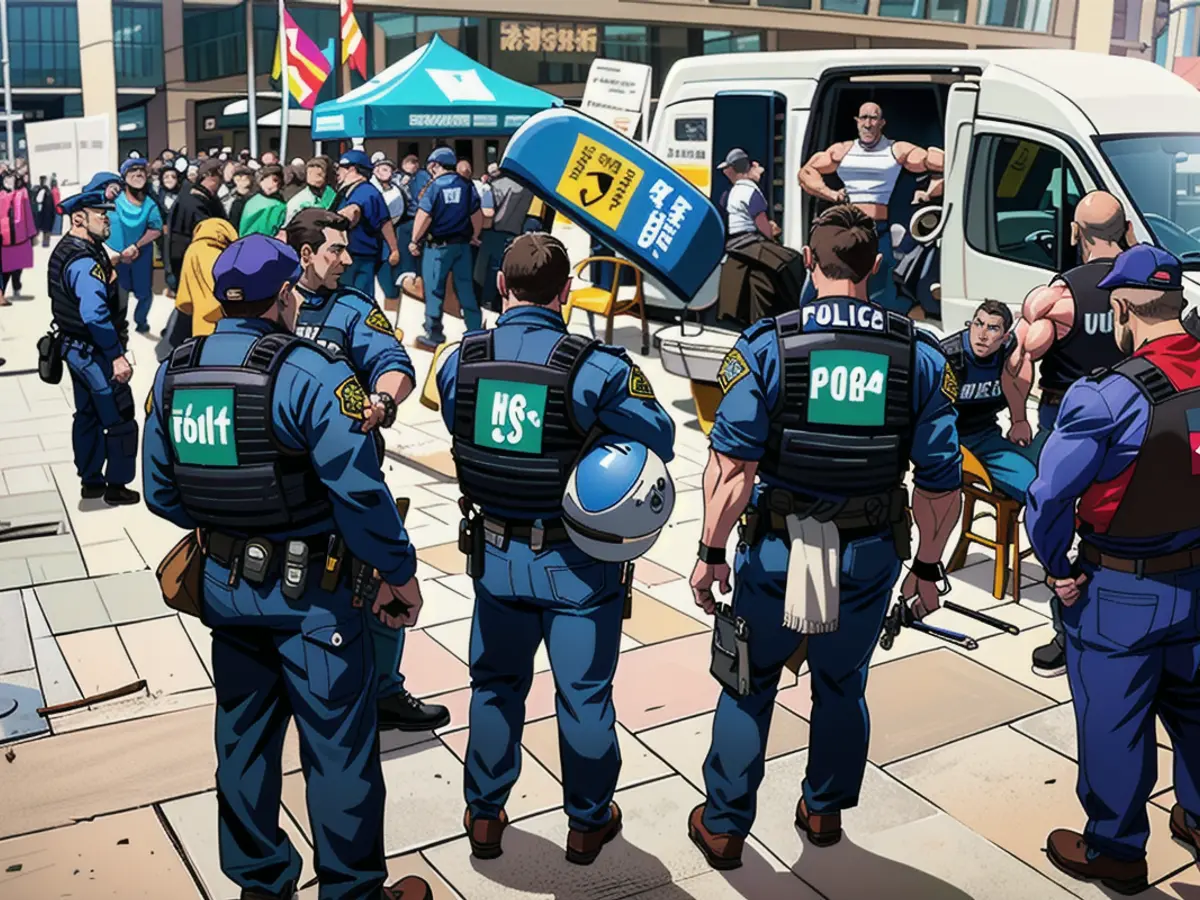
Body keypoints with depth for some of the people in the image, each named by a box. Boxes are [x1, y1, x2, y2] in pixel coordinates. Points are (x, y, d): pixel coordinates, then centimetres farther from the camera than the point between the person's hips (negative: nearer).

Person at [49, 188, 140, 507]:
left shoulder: (65, 250, 8)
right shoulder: (85, 261, -25)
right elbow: (95, 316, -33)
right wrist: (117, 355, -29)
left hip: (76, 347, 10)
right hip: (95, 353, -10)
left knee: (88, 416, 18)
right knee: (120, 420, 1)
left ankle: (91, 481, 29)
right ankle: (117, 486, 10)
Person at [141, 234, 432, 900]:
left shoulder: (173, 374, 1)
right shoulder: (308, 375, -19)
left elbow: (159, 492, 8)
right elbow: (359, 491, -23)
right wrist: (400, 573, -11)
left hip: (223, 586, 7)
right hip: (309, 594, -7)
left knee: (243, 737, 20)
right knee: (338, 745, 8)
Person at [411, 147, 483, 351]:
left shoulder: (434, 186, -10)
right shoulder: (466, 185, 3)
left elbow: (424, 217, -16)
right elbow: (477, 214, 8)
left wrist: (415, 241, -5)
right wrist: (475, 236, 23)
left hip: (438, 246, -4)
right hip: (462, 244, 4)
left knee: (434, 290, 4)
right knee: (466, 288, 11)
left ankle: (433, 336, 8)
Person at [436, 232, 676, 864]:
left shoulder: (460, 361, -9)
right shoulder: (596, 368, -21)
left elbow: (459, 429, 2)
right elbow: (660, 443, -14)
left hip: (498, 555, 3)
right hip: (579, 560, -3)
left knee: (496, 686, 21)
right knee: (584, 694, 13)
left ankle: (484, 817, 35)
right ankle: (588, 824, 31)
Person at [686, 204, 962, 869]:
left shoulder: (768, 345, -13)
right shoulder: (920, 356, -6)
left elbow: (733, 466, -17)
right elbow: (941, 486, -4)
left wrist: (711, 552, -6)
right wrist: (928, 568, 8)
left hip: (778, 547, -2)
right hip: (870, 553, 2)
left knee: (748, 687, 15)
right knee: (842, 685, 22)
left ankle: (723, 827, 27)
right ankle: (824, 812, 40)